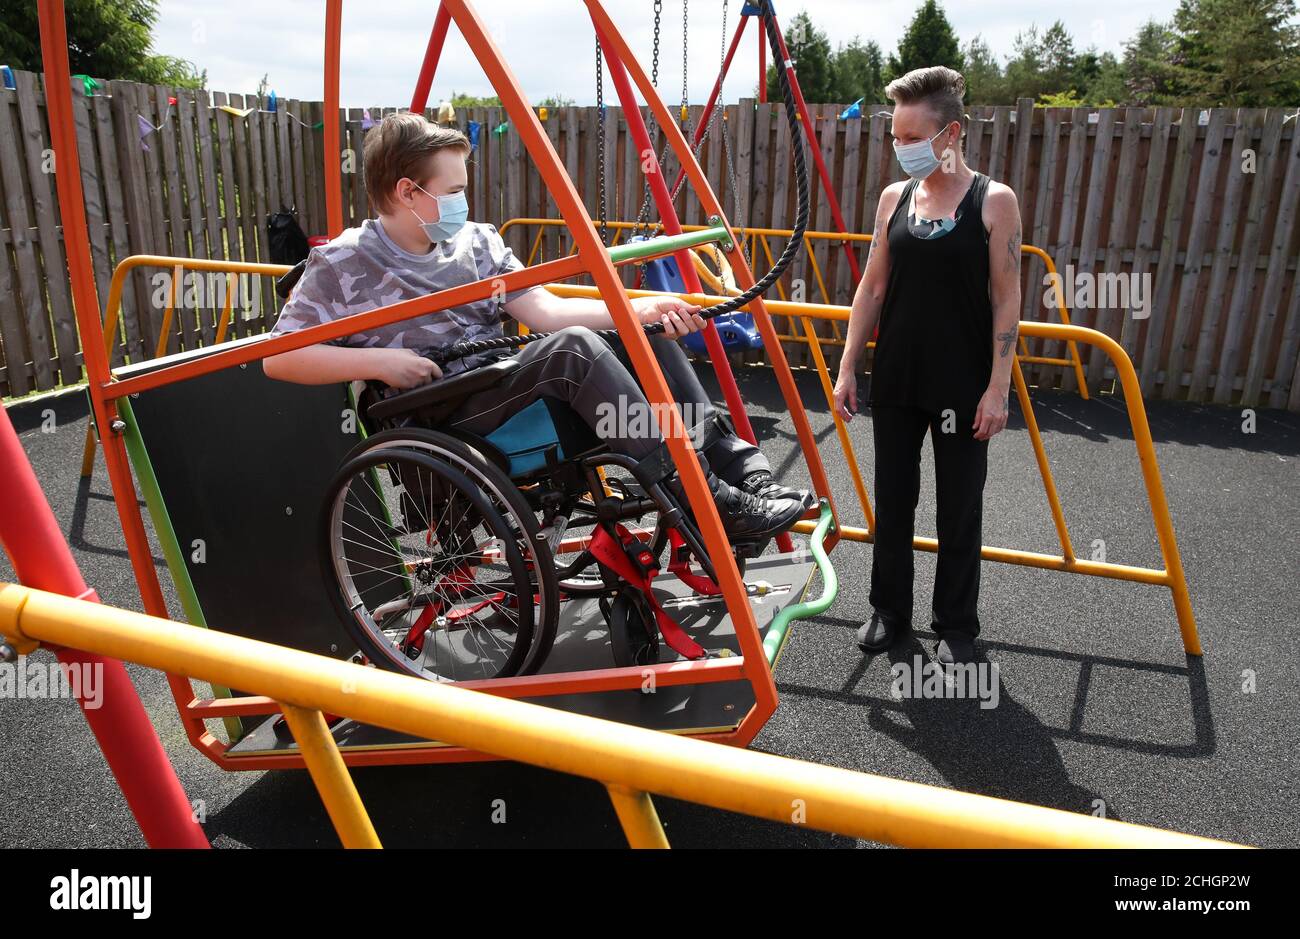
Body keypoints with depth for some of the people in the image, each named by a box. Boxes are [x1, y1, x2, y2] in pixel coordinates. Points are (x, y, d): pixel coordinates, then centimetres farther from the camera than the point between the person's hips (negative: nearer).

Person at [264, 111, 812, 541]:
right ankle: (702, 498, -29)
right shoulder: (340, 264, -2)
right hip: (445, 422, -6)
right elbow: (278, 358, -5)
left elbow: (545, 311, 2)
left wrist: (639, 309, -11)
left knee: (642, 335, -8)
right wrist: (379, 359, -17)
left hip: (507, 385, 6)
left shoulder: (477, 241, 12)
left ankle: (738, 465, -15)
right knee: (573, 347, -30)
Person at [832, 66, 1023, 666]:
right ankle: (889, 608, 30)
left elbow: (1006, 300, -7)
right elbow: (872, 288, 8)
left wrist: (998, 387, -11)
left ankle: (956, 625, 23)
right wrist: (847, 368, 4)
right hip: (895, 381, 4)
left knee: (958, 508, 7)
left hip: (962, 387, -3)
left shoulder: (993, 201, -6)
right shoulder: (894, 198, 5)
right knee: (892, 498, 13)